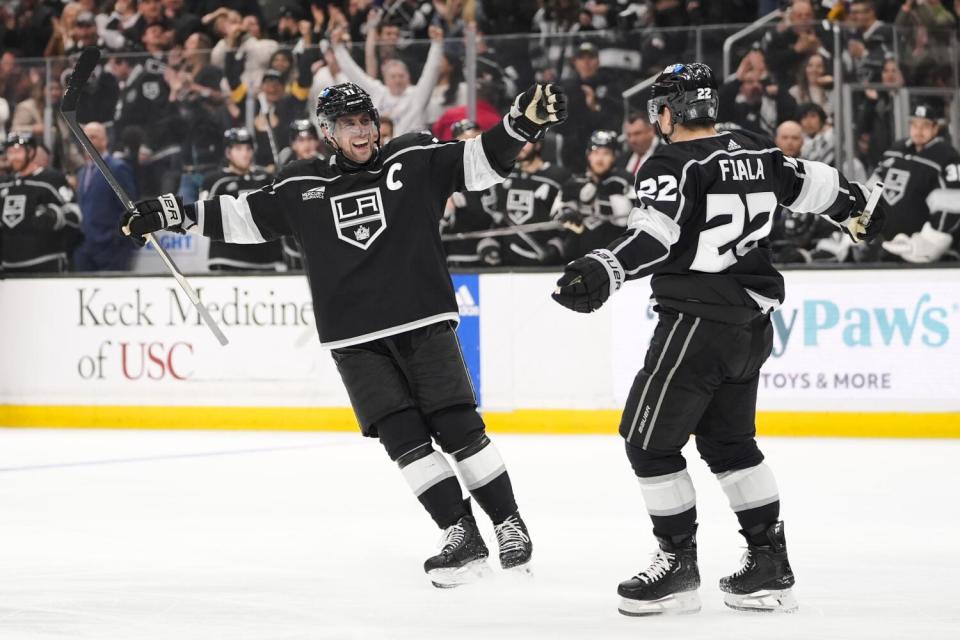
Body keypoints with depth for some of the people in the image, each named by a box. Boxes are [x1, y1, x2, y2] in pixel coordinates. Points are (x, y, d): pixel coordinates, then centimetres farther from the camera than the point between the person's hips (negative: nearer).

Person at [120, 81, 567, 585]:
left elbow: (481, 161, -2)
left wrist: (523, 122, -19)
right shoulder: (300, 187, 8)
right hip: (355, 341, 2)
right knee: (403, 438, -6)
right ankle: (461, 535, -2)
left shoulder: (416, 160, 3)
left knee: (459, 426, -5)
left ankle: (509, 525, 7)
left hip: (423, 323, -1)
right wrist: (174, 213, 12)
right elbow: (242, 217, 17)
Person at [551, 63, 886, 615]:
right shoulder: (756, 152, 9)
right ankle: (771, 564, 18)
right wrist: (856, 208, 44)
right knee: (730, 441, 19)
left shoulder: (671, 166, -13)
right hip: (752, 320, 8)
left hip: (698, 319, -8)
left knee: (649, 440, 0)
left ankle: (679, 565, 2)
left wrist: (604, 272, -44)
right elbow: (811, 184, 23)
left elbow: (657, 235, -29)